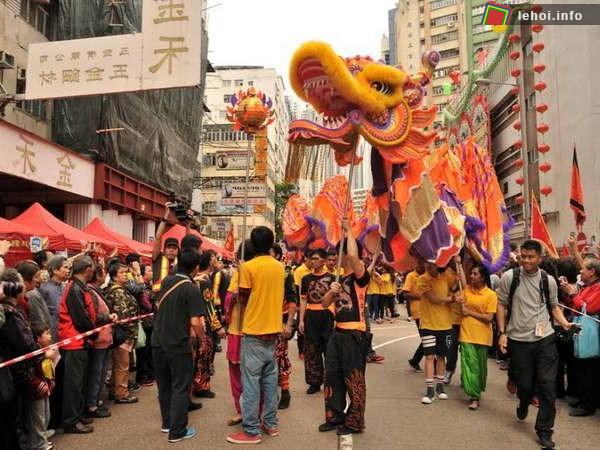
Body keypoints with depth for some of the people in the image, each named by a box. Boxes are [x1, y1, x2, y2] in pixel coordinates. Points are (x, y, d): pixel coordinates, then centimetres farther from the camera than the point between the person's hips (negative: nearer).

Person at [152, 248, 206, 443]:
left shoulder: (166, 281, 2)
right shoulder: (192, 289, -18)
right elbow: (195, 322, -21)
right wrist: (201, 335, -5)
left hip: (158, 342, 6)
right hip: (179, 345, -6)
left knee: (164, 385, 18)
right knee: (180, 388, 5)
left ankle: (167, 423, 31)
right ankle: (177, 431, 10)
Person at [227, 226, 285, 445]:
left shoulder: (248, 267, -13)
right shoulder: (279, 267, 6)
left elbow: (243, 299, -7)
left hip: (254, 331, -6)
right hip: (273, 330, 6)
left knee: (251, 382, 0)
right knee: (270, 379, 14)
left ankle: (251, 431, 4)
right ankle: (270, 424, 22)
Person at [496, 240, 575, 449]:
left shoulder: (549, 281, 1)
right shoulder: (509, 277, -6)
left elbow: (554, 306, 13)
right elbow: (501, 305, 0)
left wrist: (564, 323, -6)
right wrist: (502, 333, -5)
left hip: (545, 339, 1)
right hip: (519, 340, -1)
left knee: (547, 385, -1)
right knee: (524, 383, 9)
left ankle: (544, 431, 13)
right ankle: (524, 403, 46)